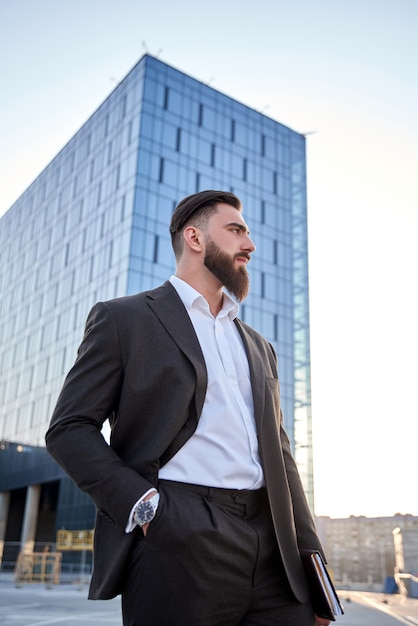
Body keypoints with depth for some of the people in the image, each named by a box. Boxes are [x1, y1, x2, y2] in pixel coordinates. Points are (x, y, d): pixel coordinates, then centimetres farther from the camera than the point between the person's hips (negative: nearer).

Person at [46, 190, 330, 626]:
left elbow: (278, 453, 19)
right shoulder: (122, 319, 5)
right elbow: (70, 429, -2)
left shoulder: (258, 346, 22)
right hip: (180, 542, -5)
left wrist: (310, 555, 10)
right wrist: (141, 504, -15)